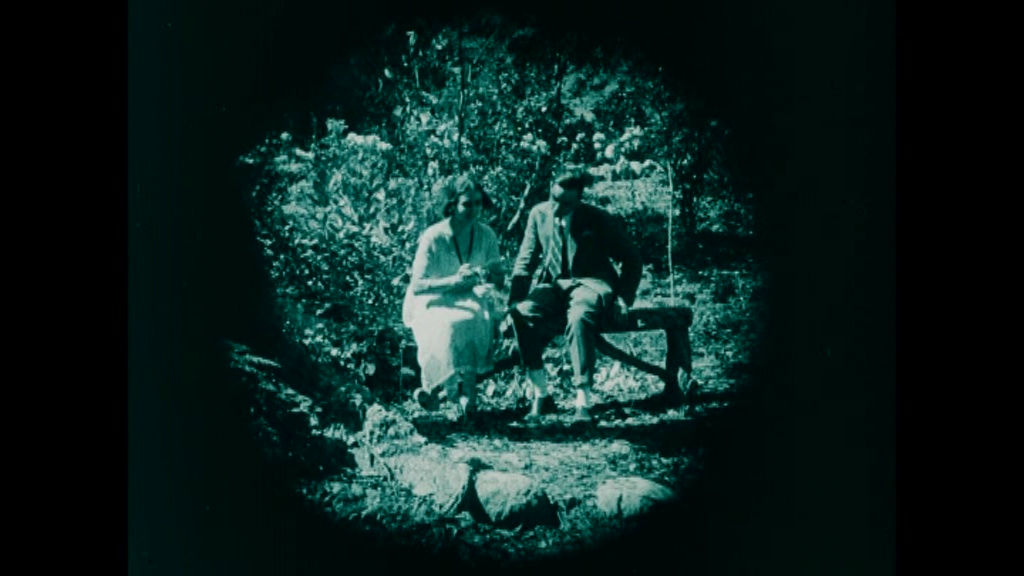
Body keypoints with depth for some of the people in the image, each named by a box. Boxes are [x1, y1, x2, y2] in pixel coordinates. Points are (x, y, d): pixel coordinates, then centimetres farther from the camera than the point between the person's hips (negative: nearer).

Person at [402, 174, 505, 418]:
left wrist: (488, 276, -17)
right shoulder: (433, 237, -13)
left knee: (483, 319, -31)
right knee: (450, 325, -37)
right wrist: (454, 280, -28)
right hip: (433, 302, -4)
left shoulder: (486, 235, 0)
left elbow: (499, 280, 8)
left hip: (470, 300, 4)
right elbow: (416, 286, -15)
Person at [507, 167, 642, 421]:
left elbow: (632, 258, 2)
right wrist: (514, 300, -3)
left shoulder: (598, 220, -7)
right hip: (554, 285, 4)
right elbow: (526, 260, 9)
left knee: (579, 317, -39)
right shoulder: (539, 214, 3)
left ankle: (583, 401, -32)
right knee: (522, 313, -28)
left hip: (591, 284, -4)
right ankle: (540, 395, -16)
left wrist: (624, 298, -8)